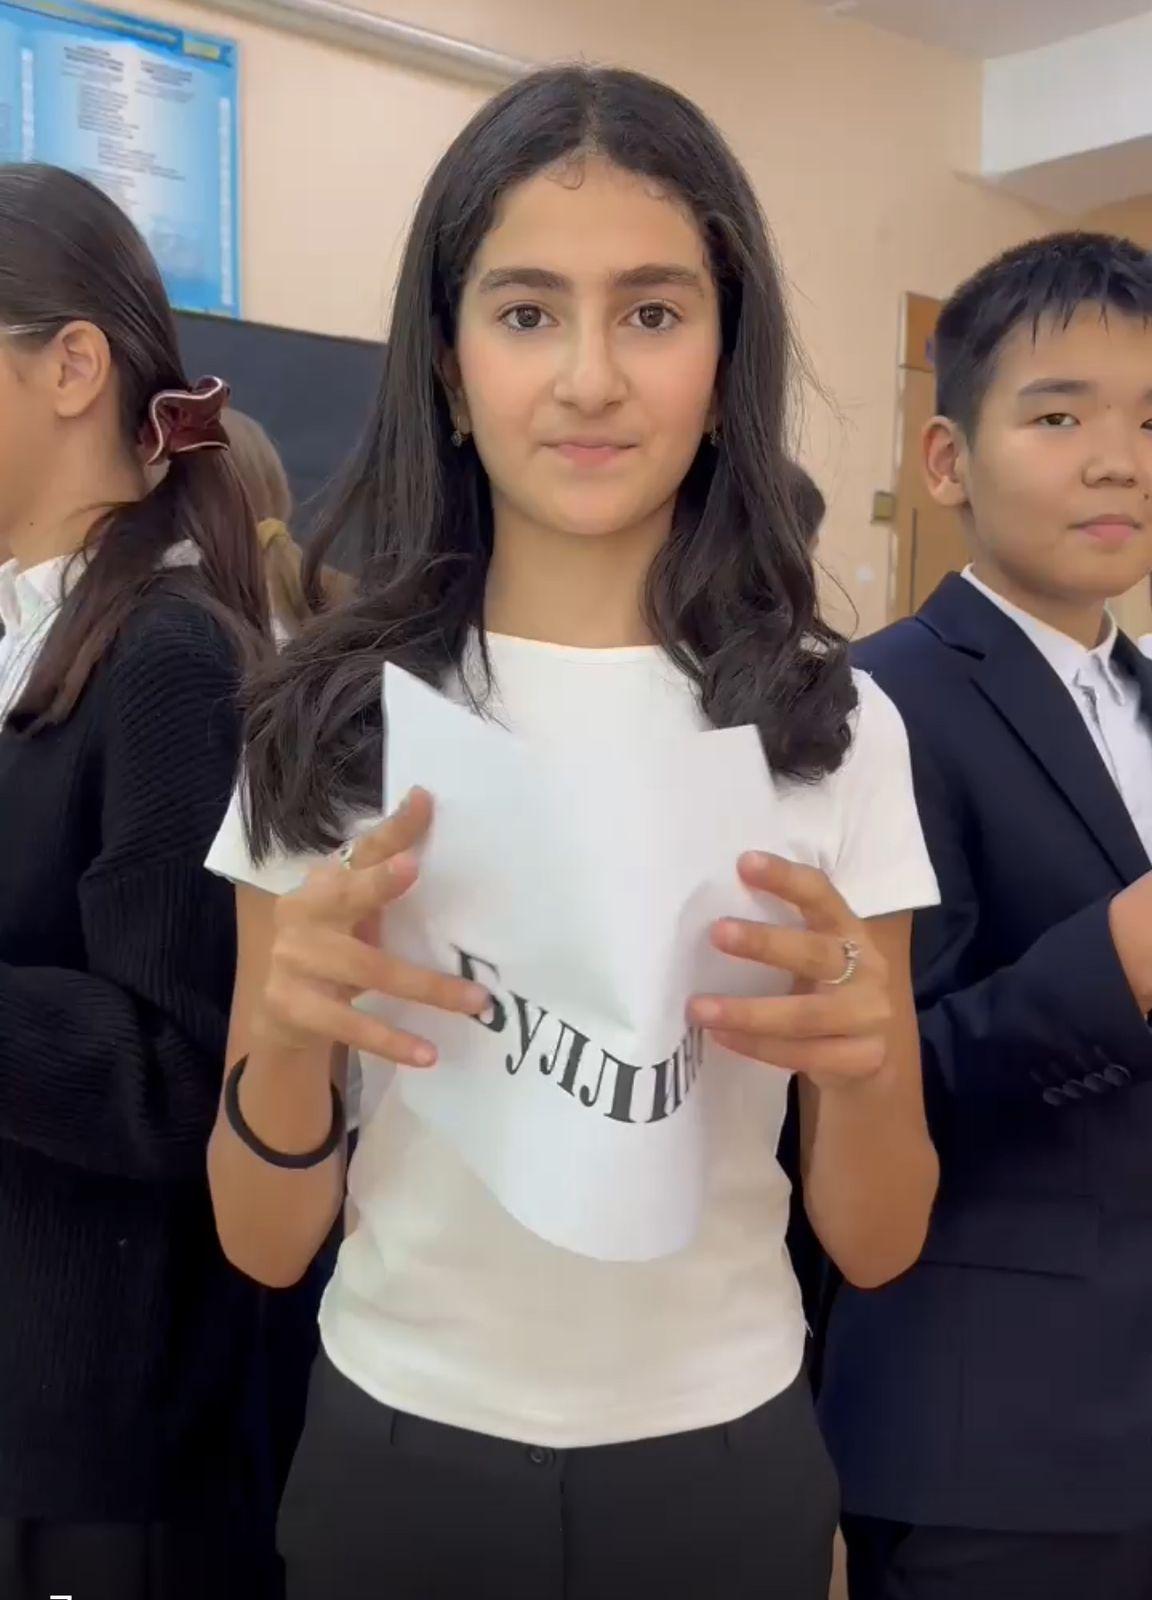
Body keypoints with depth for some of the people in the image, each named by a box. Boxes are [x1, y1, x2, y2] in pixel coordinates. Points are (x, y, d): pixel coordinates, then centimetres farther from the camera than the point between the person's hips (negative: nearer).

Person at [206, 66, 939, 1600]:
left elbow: (876, 1245, -5)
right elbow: (264, 1243, -6)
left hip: (720, 1461, 0)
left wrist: (868, 1066, -25)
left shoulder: (830, 722, -8)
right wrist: (288, 1029, -25)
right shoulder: (333, 716, -8)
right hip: (400, 1448, 1)